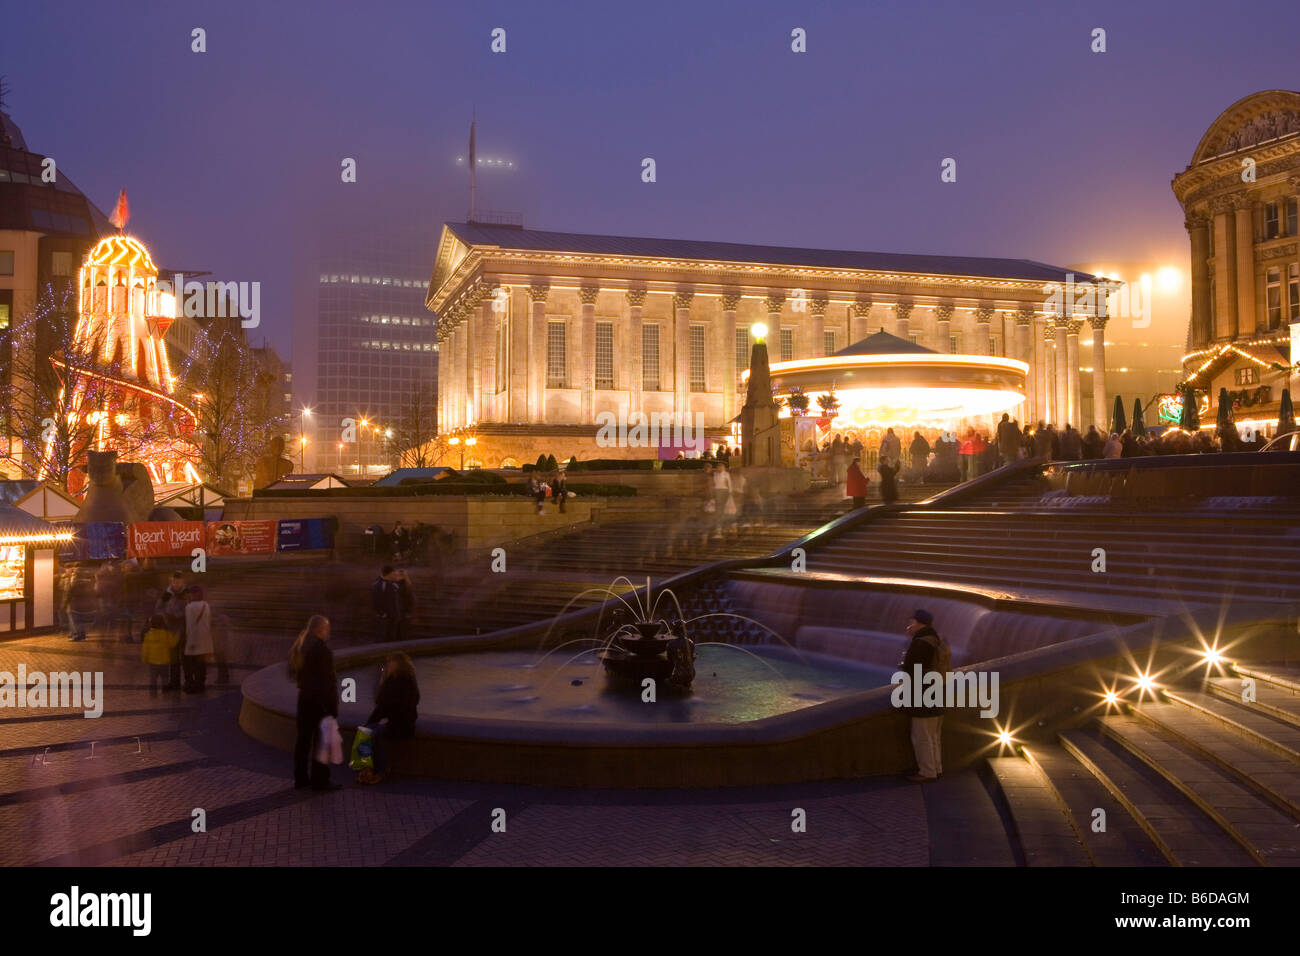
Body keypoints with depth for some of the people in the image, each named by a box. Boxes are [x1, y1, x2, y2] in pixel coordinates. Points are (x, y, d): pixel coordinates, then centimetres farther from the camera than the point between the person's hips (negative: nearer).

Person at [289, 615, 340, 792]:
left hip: (304, 696, 8)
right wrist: (333, 706, -16)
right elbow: (328, 679, -19)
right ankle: (320, 779, 5)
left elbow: (294, 673, 12)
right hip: (321, 699, -8)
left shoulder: (299, 647, 7)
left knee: (304, 737, 14)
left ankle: (300, 779, 21)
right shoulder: (322, 649, -18)